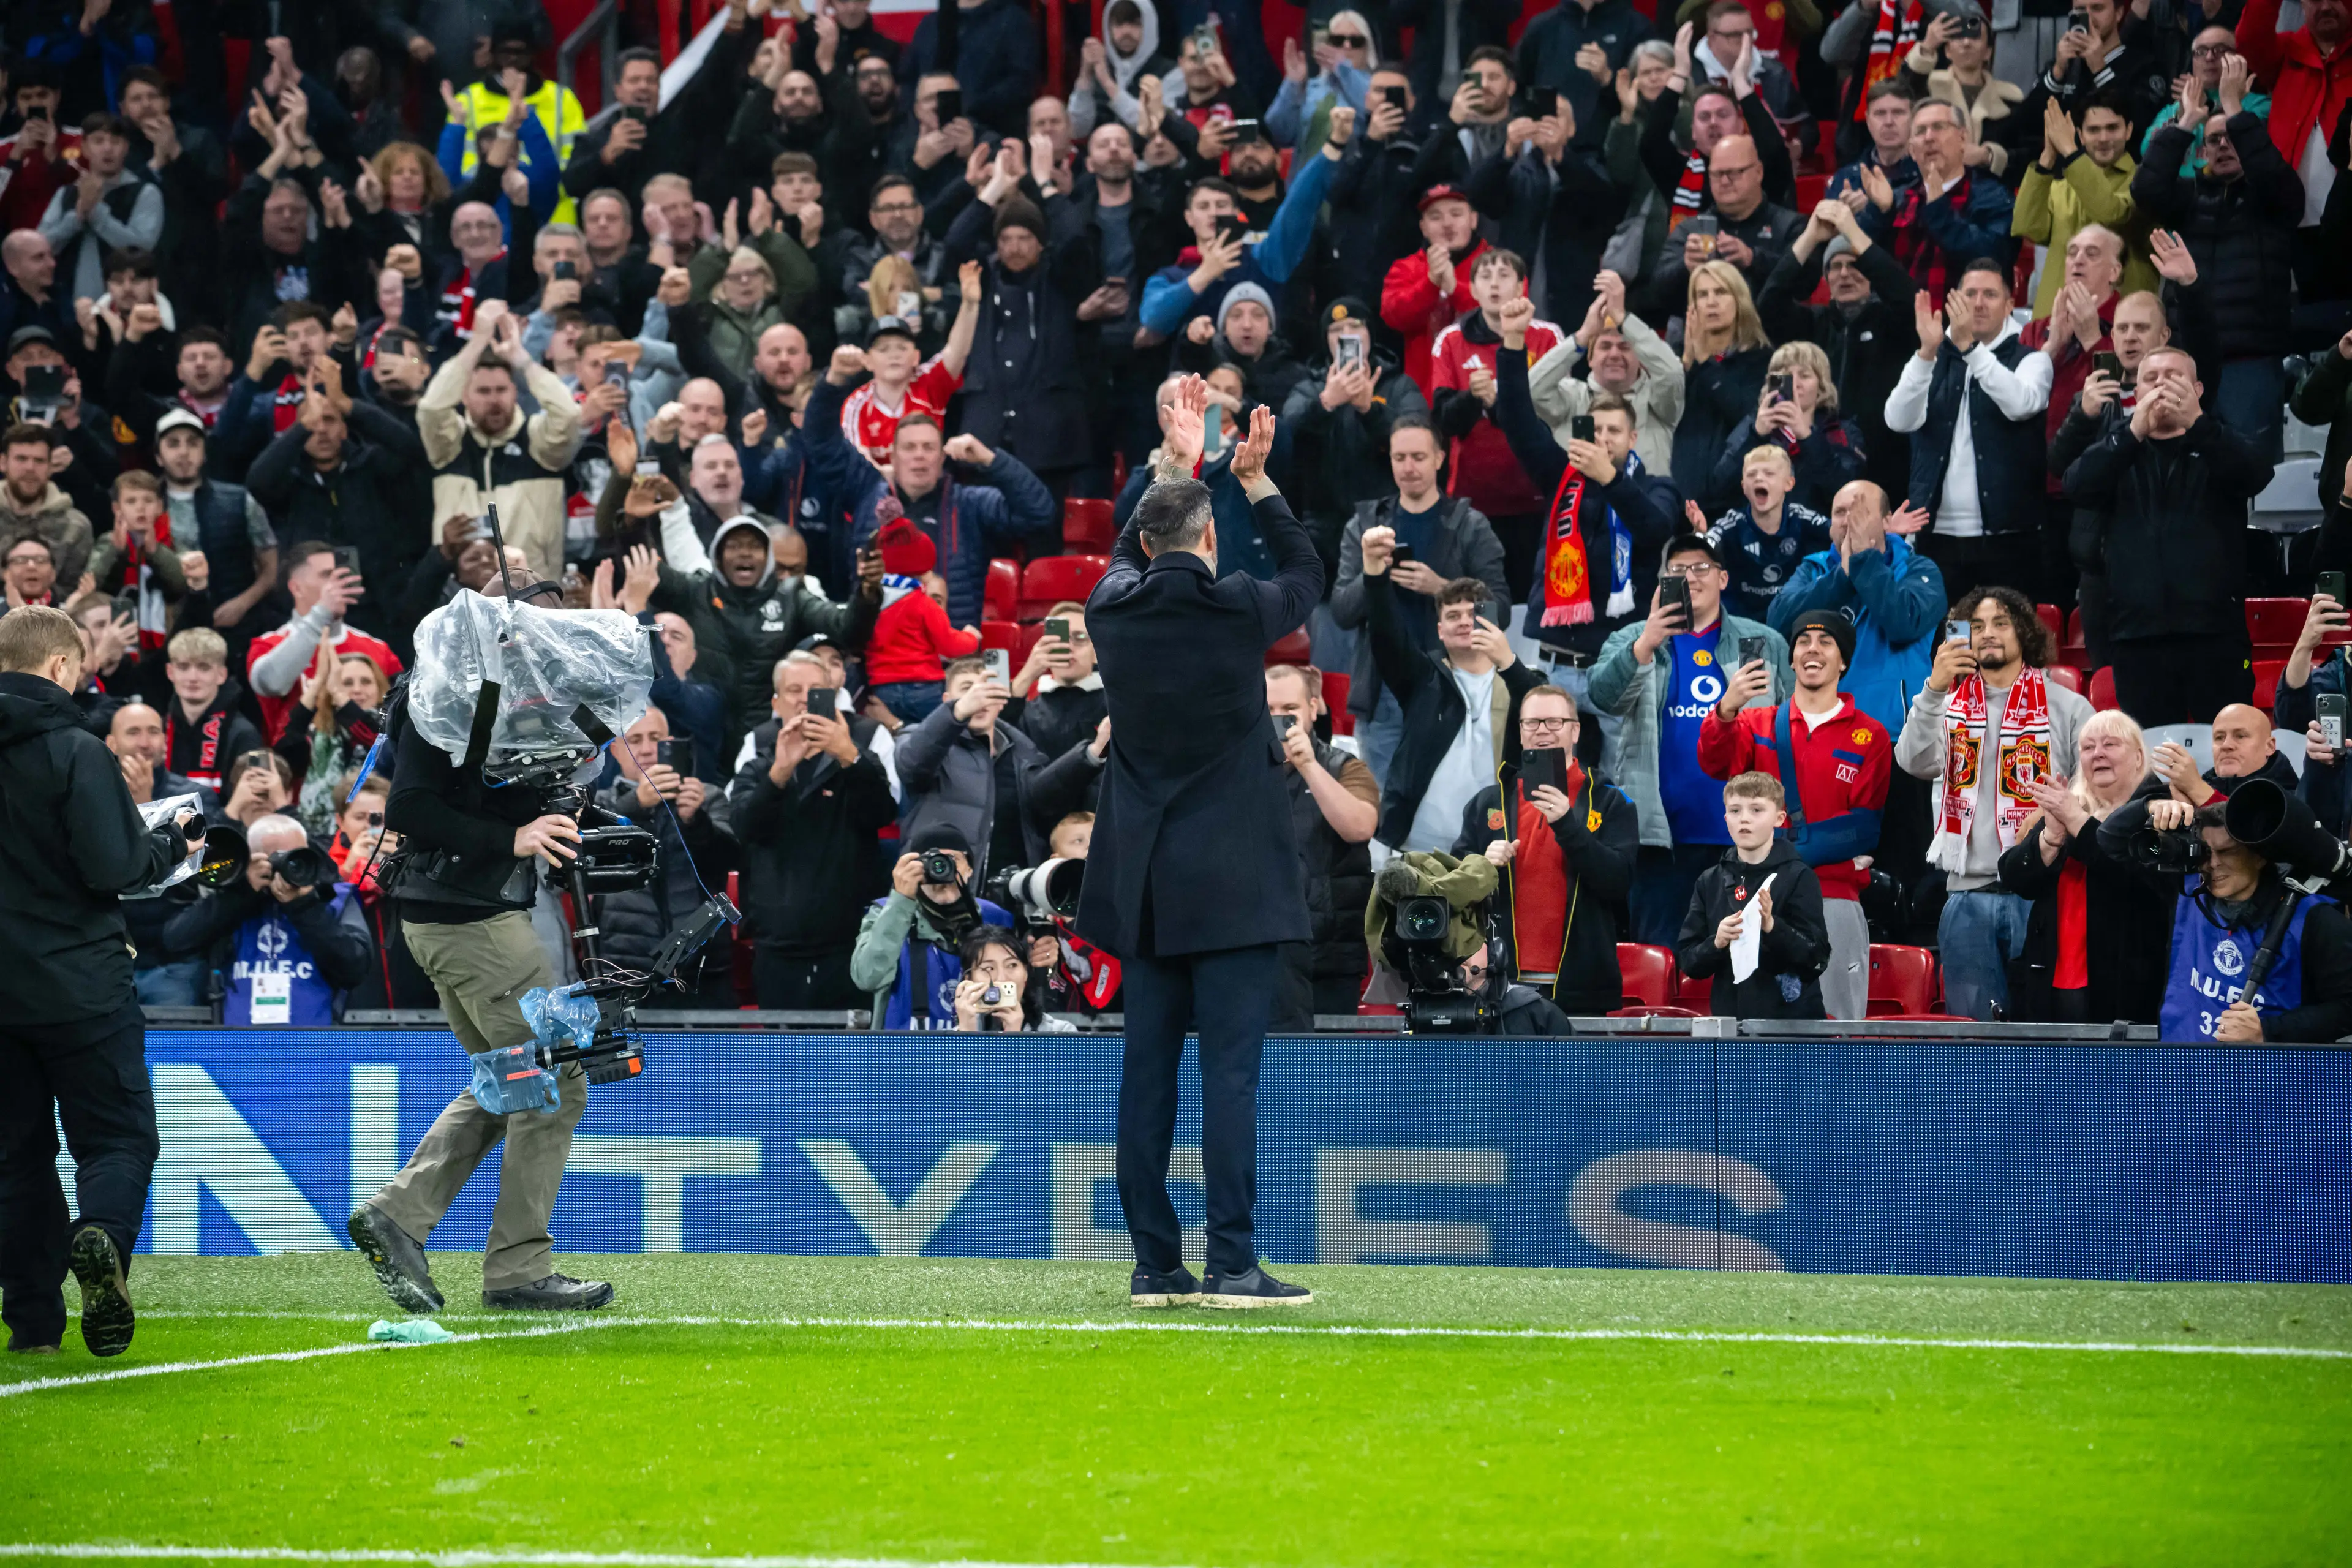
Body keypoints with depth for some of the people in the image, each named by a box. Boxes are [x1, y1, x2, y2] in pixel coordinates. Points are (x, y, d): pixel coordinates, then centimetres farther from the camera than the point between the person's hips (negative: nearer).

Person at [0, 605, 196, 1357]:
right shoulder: (74, 752, -13)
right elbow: (113, 868, -16)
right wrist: (172, 841, 1)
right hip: (79, 986, -4)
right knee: (119, 1137, 3)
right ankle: (102, 1235, -27)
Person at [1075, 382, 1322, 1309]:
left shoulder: (1114, 611, 2)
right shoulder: (1237, 611, -8)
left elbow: (1130, 555, 27)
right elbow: (1306, 574, 14)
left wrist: (1178, 466, 37)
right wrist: (1256, 481, 23)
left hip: (1144, 878, 4)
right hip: (1233, 880, -4)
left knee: (1147, 1071, 6)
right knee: (1231, 1068, -7)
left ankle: (1154, 1266, 7)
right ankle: (1232, 1264, -12)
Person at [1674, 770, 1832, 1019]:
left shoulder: (1799, 877, -3)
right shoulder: (1710, 882, 9)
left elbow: (1818, 957, -9)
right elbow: (1687, 961, 8)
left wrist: (1772, 926, -24)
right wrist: (1716, 943, -13)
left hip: (1792, 1018, -4)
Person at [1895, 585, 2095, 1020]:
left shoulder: (2067, 707, 7)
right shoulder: (1950, 706, 11)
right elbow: (1915, 762, -7)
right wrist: (1934, 690, -20)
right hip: (1968, 895, 2)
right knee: (1973, 1026, 3)